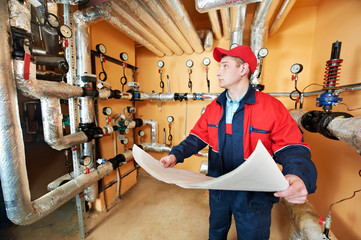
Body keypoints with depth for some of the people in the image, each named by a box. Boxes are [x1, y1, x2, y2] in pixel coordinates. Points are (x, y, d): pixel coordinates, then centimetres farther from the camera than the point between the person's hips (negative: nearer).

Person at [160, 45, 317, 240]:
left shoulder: (272, 107, -16)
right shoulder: (213, 107, -3)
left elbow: (292, 149, -14)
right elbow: (198, 138, -2)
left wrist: (299, 177, -34)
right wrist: (176, 155, -15)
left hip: (254, 196, -3)